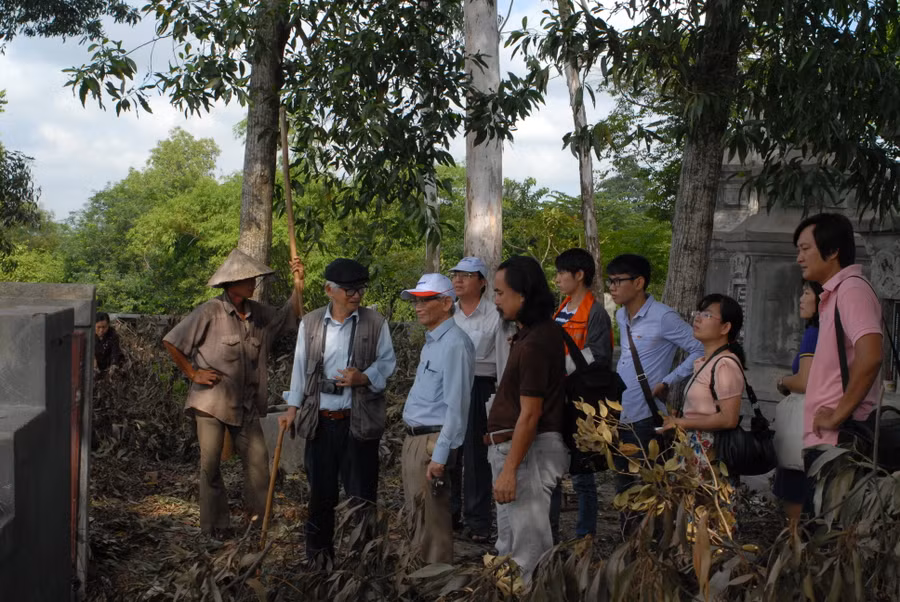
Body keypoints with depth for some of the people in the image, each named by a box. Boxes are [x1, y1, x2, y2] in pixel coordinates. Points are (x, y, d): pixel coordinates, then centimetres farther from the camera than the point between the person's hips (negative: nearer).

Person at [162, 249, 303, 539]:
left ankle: (259, 514, 17)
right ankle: (214, 524, 15)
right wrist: (193, 373, -6)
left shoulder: (259, 314, 4)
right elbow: (170, 342, -7)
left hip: (245, 403, 4)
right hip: (210, 401, -4)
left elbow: (290, 316, 13)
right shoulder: (210, 313, -12)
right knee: (210, 464, 2)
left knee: (258, 458, 2)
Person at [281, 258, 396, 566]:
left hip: (360, 421, -2)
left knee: (361, 489, 3)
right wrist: (293, 407, 10)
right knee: (320, 488, 11)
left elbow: (388, 361, 4)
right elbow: (301, 366, 11)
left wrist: (364, 377, -15)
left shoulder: (375, 322, -1)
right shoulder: (310, 323, 5)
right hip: (320, 419, 2)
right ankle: (318, 552, 26)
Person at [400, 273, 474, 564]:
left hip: (433, 442, -10)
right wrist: (411, 442, 18)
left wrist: (440, 455, -23)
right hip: (414, 439, 10)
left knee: (432, 520, -4)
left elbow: (456, 406, -21)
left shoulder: (455, 344, -17)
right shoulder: (431, 342, 15)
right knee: (417, 516, 17)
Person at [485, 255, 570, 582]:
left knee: (526, 546, -3)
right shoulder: (544, 331, 10)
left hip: (527, 449, -11)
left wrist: (509, 469, -21)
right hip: (510, 446, 11)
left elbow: (530, 414, -22)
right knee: (510, 545, 19)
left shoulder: (533, 344, -21)